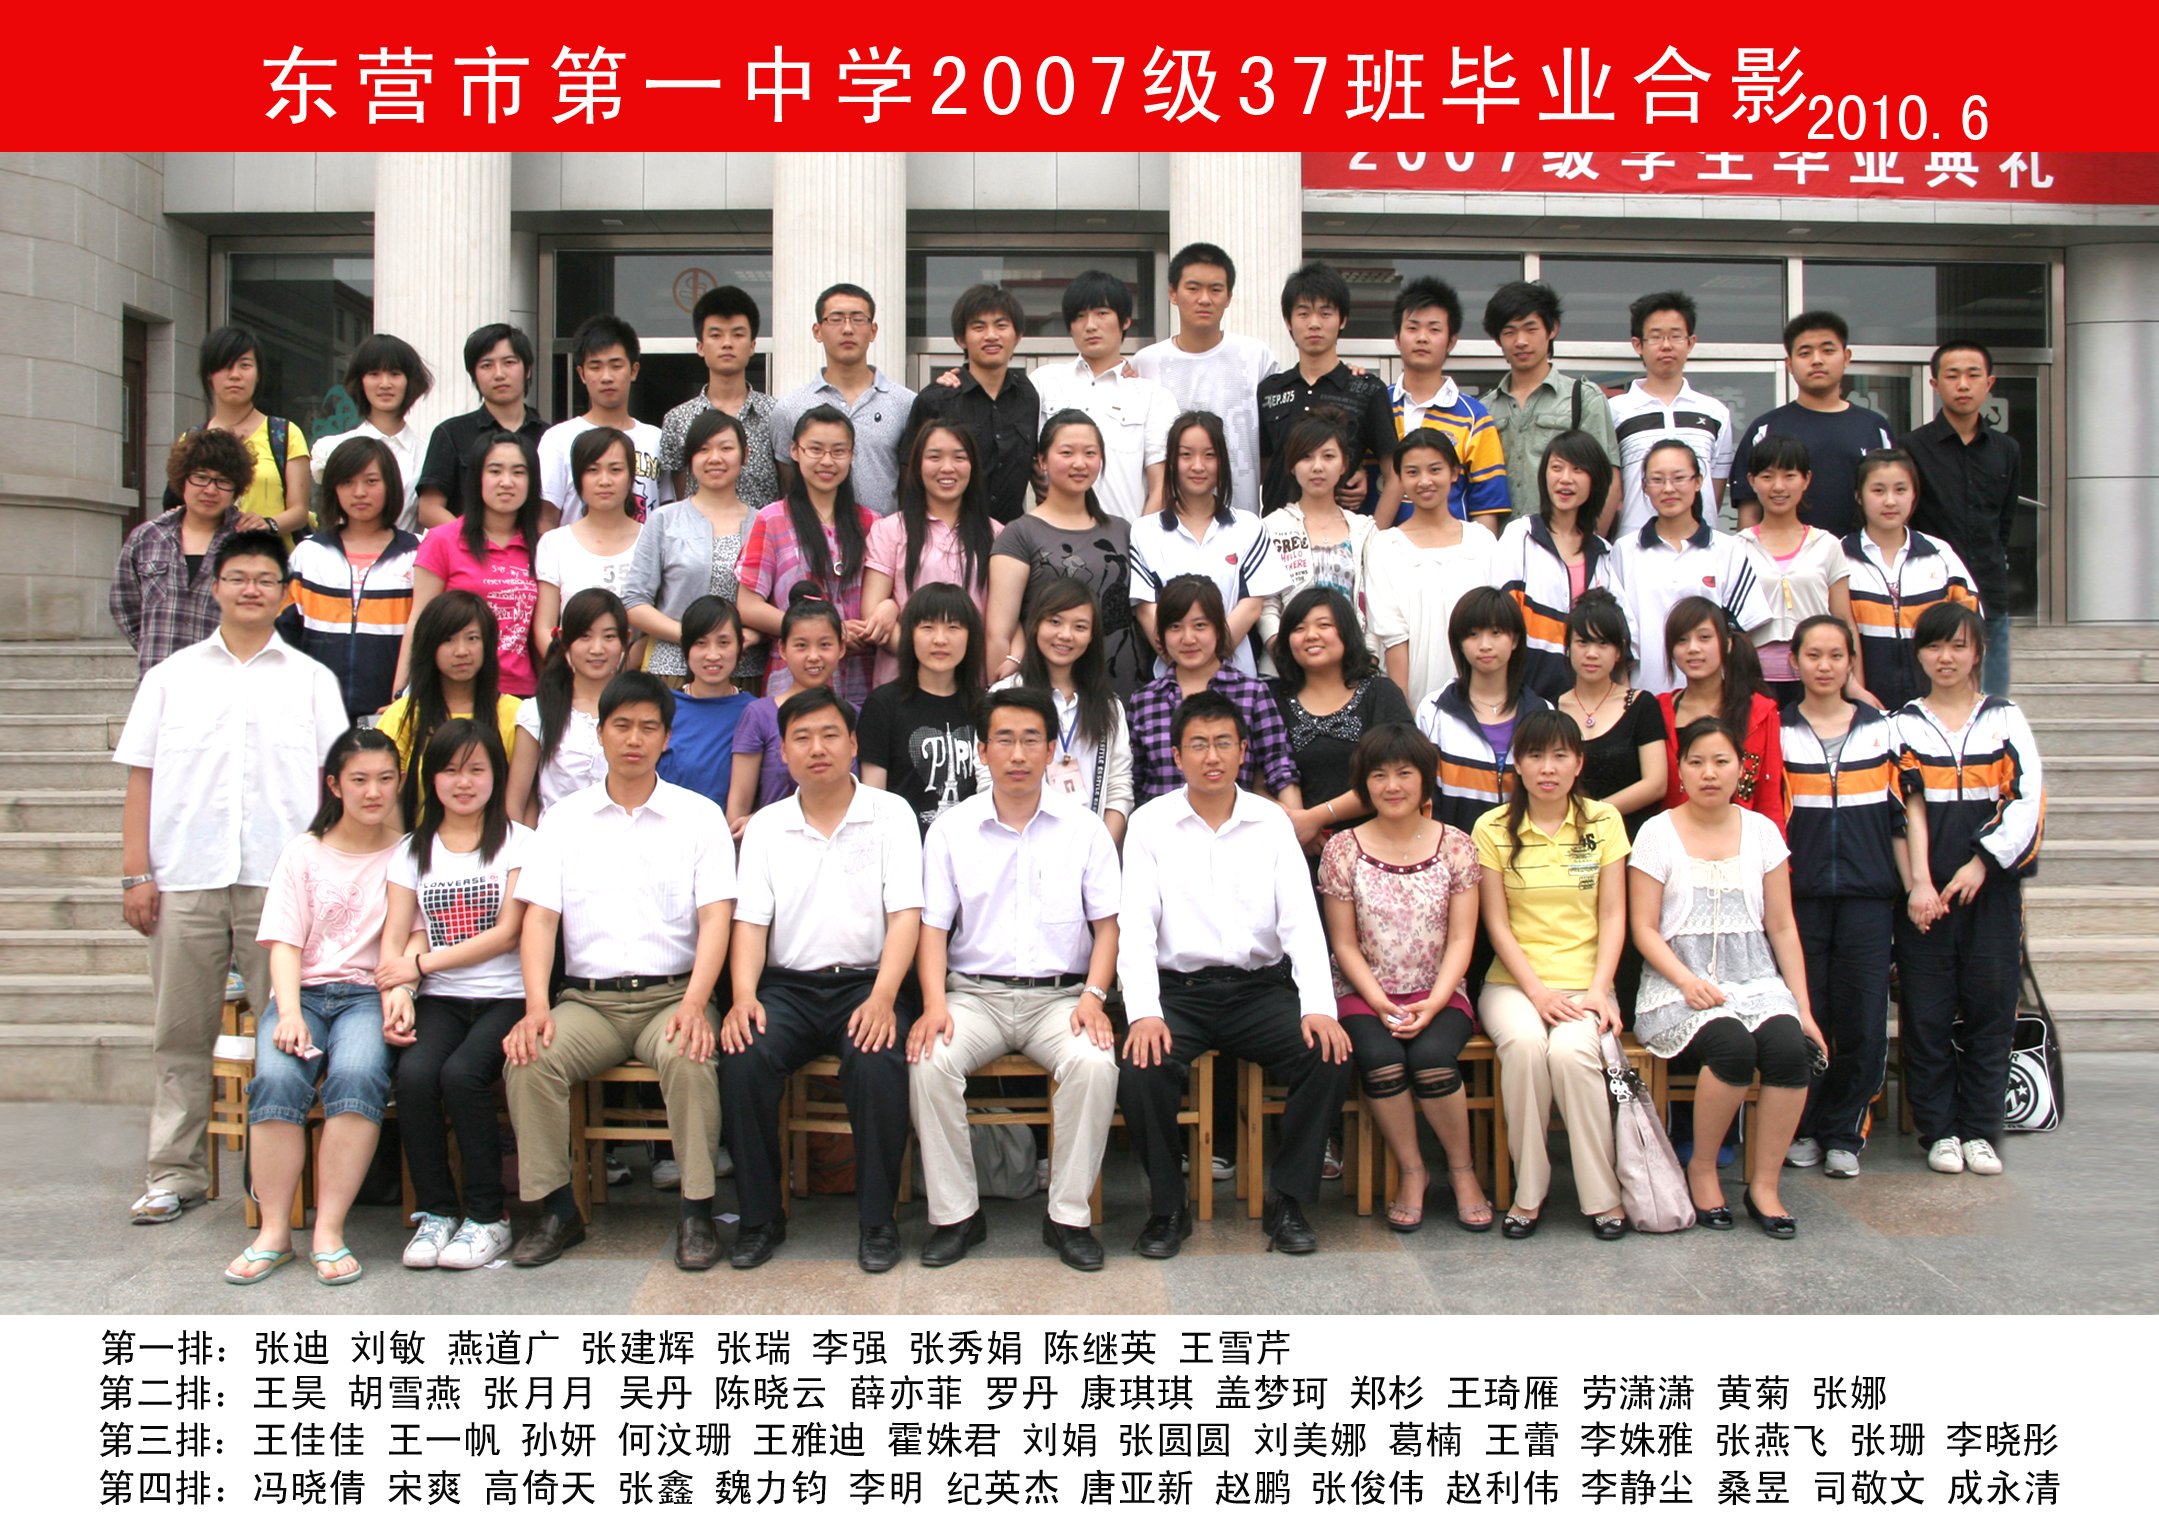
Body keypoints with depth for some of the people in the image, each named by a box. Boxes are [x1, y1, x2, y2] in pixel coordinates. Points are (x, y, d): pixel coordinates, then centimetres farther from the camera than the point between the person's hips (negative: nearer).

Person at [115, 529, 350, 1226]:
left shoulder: (312, 679, 12)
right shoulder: (173, 675, 15)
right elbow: (141, 776, 11)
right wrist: (136, 872, 2)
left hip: (282, 878, -1)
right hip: (184, 878, 1)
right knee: (180, 1033, 5)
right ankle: (175, 1171, 14)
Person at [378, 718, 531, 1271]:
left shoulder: (518, 842, 5)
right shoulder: (413, 850, 16)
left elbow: (506, 934, -4)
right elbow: (396, 936, 6)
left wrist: (423, 962, -7)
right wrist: (396, 994, -13)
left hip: (505, 996, -3)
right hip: (439, 999, 3)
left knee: (462, 1073, -29)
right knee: (414, 1073, -27)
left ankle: (488, 1216, -14)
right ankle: (434, 1212, -11)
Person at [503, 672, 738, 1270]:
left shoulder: (700, 815, 8)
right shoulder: (563, 818, 12)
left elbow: (715, 916, -2)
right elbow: (539, 915, 3)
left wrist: (694, 1004, -19)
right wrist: (537, 1007, -14)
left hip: (673, 993, -2)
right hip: (588, 998, 2)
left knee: (689, 1057, -33)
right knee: (529, 1061, -26)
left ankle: (696, 1211, -19)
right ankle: (557, 1211, -10)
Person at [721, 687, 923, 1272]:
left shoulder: (891, 814, 5)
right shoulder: (765, 826, 12)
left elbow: (905, 915, -4)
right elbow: (750, 921, 6)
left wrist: (882, 998, -19)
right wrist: (744, 995, -13)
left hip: (867, 982, -2)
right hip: (787, 983, 2)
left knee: (877, 1064, -32)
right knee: (744, 1060, -27)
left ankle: (878, 1219, -13)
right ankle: (760, 1217, -8)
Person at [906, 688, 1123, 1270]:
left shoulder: (1084, 829, 7)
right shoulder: (950, 830, 7)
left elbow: (1107, 923, 6)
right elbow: (933, 927, 3)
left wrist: (1093, 994, -11)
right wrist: (934, 1003, -13)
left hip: (1060, 995, 0)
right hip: (975, 992, 1)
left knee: (1095, 1063, -31)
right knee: (929, 1063, -28)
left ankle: (1069, 1217, -14)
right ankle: (955, 1215, -11)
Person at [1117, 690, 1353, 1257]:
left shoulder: (1272, 822, 8)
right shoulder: (1150, 823, 4)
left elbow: (1301, 922, 1)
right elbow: (1135, 927, -4)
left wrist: (1319, 1006, -16)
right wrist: (1143, 1012, -21)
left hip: (1261, 986, 2)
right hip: (1178, 989, -1)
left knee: (1331, 1056, -23)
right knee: (1141, 1067, -29)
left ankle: (1288, 1202, -5)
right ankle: (1167, 1207, -5)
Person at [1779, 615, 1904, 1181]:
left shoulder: (1880, 729, 10)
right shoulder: (1777, 730, 6)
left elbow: (1899, 814, 11)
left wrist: (1915, 885, 5)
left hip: (1867, 895, 1)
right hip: (1799, 895, -1)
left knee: (1863, 1022, -1)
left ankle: (1843, 1134, 12)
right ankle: (1802, 1129, 15)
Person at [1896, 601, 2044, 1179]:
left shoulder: (2005, 720, 8)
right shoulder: (1904, 725, 6)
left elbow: (2028, 800, 0)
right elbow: (1906, 810, -2)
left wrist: (1982, 864, -10)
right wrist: (1920, 883, -13)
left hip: (1991, 886, 1)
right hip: (1925, 891, 0)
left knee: (1989, 1006, 2)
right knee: (1927, 1011, 1)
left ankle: (1980, 1130, 11)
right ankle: (1939, 1130, 10)